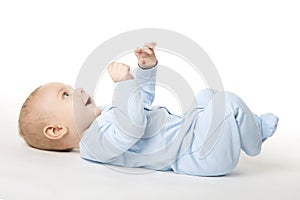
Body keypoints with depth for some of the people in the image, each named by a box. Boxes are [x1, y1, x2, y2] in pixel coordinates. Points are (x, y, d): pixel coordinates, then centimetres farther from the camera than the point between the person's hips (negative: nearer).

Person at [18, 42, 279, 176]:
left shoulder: (103, 114, 15)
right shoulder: (95, 141, -19)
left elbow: (142, 101, 25)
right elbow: (133, 125, -37)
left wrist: (147, 68, 12)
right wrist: (124, 82, -30)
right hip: (201, 156, -11)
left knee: (207, 96, 27)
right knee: (228, 102, -19)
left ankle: (254, 128, 29)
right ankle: (253, 143, 8)